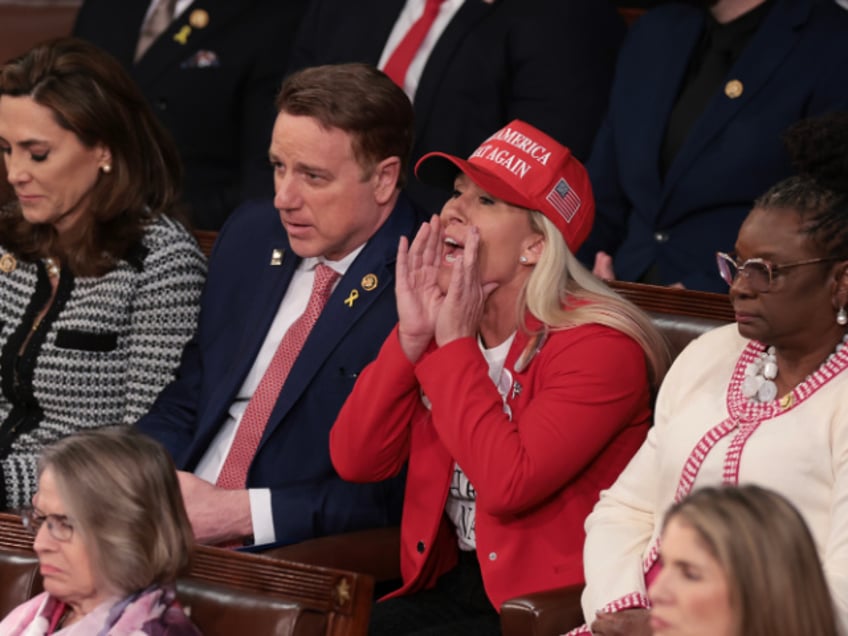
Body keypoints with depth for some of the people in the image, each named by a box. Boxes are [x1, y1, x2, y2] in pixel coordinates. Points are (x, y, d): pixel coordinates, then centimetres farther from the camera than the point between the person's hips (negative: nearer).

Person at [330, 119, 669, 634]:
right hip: (450, 583, 7)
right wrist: (411, 338, -9)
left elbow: (508, 485, -24)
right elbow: (356, 461, 1)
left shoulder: (597, 346, -12)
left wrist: (456, 346, -17)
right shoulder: (441, 319, 8)